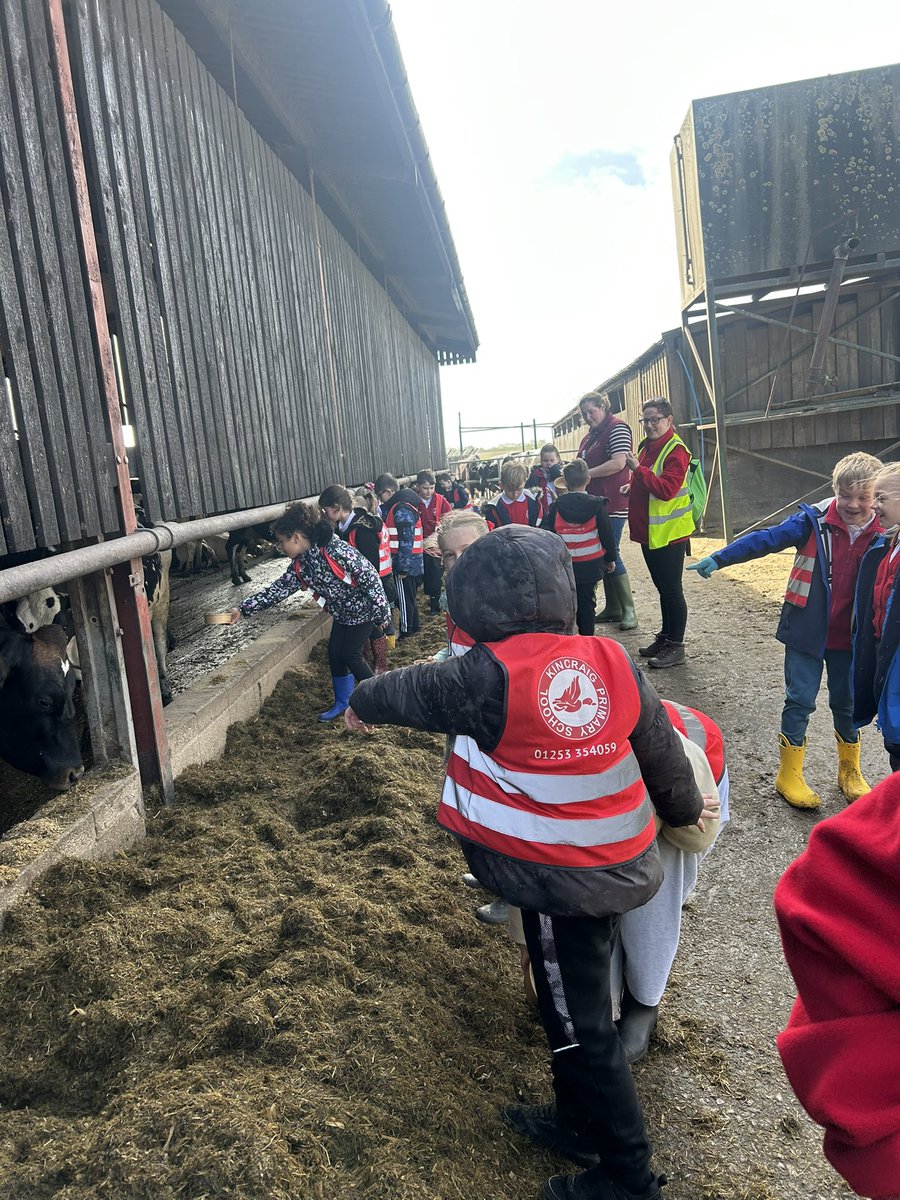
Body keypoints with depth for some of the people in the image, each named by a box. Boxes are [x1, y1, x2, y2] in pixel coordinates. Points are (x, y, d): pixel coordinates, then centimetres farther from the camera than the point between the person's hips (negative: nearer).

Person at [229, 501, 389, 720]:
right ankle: (342, 702, 26)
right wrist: (243, 609, -9)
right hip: (342, 614, 8)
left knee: (350, 655, -3)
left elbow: (369, 577, -25)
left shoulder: (335, 550, -30)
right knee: (334, 654, 8)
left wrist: (382, 612, -20)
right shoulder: (300, 565, -5)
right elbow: (279, 589, -3)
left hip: (363, 610, -7)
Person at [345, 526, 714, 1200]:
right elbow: (662, 750, 3)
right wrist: (684, 808, 23)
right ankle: (578, 1121, 46)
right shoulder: (611, 660, -8)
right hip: (618, 863, 7)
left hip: (561, 884, -7)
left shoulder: (489, 678, -24)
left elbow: (413, 690, -5)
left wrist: (362, 703, 16)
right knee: (576, 1004, 25)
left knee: (580, 1025, 12)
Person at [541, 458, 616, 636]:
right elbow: (607, 534, -3)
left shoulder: (556, 507, -5)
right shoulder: (596, 505, -7)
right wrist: (611, 558, 9)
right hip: (591, 564, 0)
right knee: (586, 603, 7)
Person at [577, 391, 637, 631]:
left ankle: (628, 609, 0)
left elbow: (618, 463, -19)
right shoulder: (589, 436, 20)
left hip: (612, 503, -9)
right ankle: (612, 608, 17)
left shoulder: (617, 428, -7)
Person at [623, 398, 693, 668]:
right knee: (662, 587, 18)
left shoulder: (676, 450, -16)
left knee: (672, 590, -1)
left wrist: (637, 468, -29)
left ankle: (675, 646, 8)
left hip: (669, 533, -9)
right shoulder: (647, 446, 12)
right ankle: (665, 637, 30)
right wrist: (632, 487, 9)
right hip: (649, 531, 9)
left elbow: (667, 489, -27)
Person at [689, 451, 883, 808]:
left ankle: (850, 771, 37)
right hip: (806, 631, -3)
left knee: (846, 703, 17)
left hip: (848, 637, 3)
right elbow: (765, 540, -14)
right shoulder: (814, 520, -14)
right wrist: (718, 558, -20)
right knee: (800, 702, 4)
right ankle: (789, 777, 18)